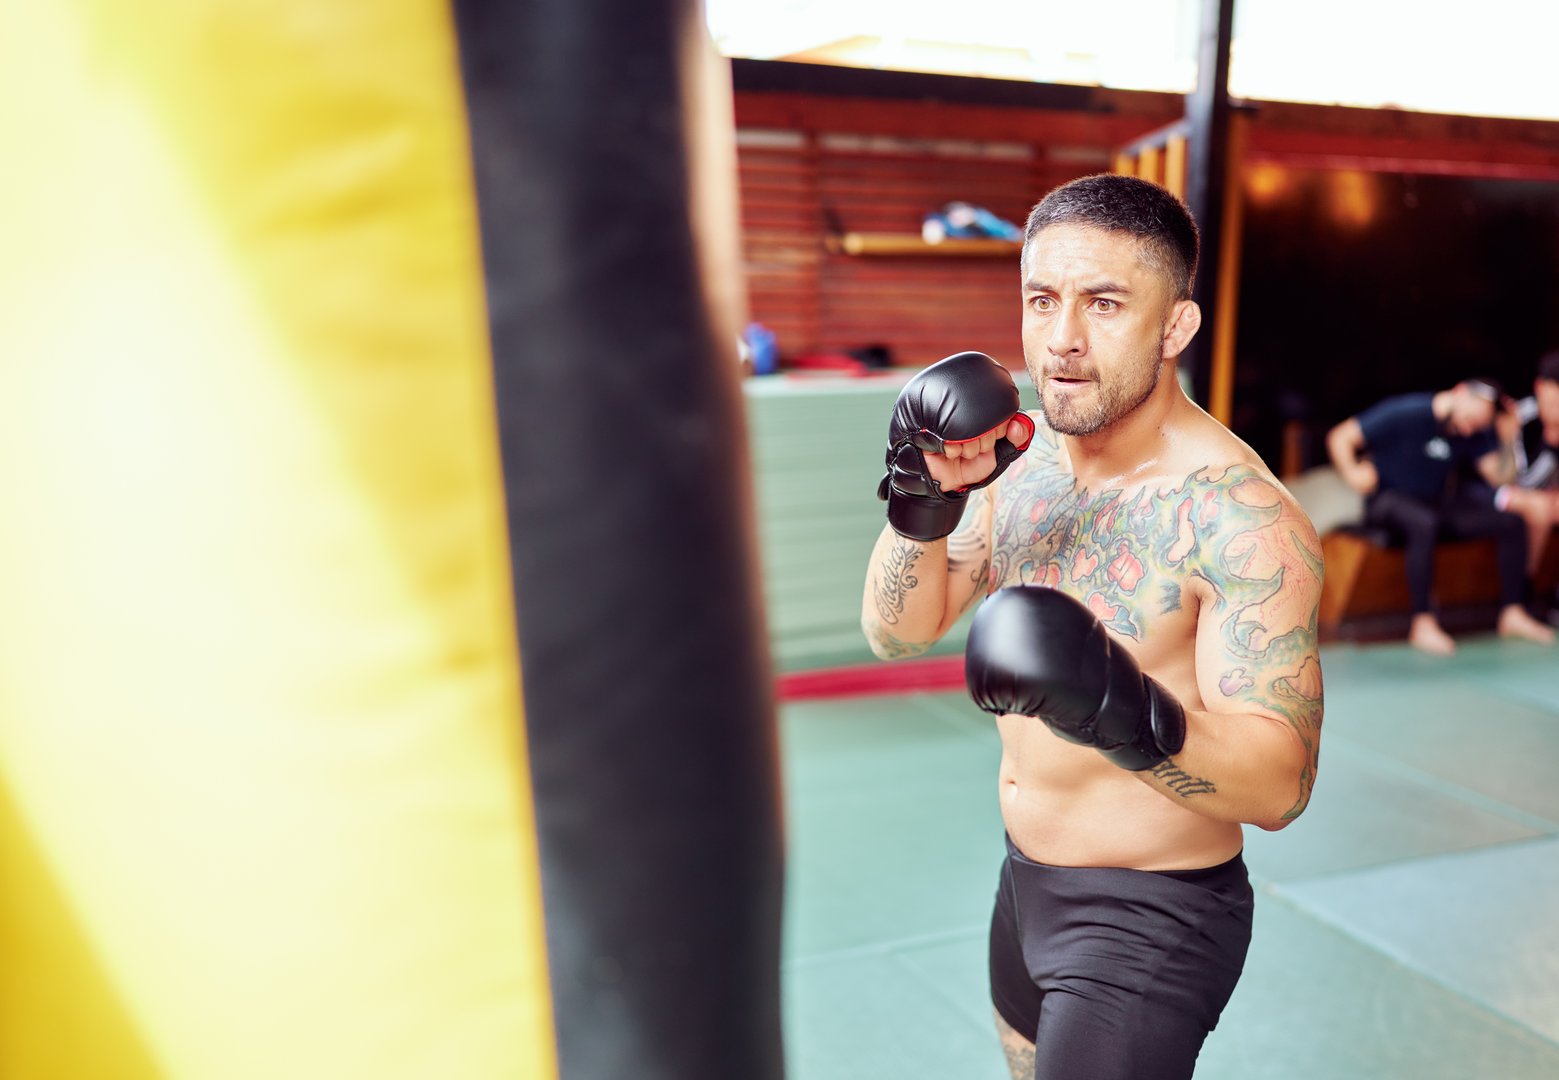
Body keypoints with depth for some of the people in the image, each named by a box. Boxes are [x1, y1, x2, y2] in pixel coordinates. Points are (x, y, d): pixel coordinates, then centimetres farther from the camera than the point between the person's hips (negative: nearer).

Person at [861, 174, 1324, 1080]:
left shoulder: (1240, 516, -25)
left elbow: (1280, 784, -26)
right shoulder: (1021, 453, -4)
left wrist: (1132, 718, -44)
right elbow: (897, 633, -2)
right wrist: (924, 504, -20)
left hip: (1150, 919, -7)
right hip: (1028, 883, 7)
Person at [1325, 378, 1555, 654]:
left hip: (1438, 502, 6)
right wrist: (1352, 475, -27)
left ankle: (1512, 613, 0)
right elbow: (1340, 437, -15)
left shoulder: (1475, 431, -1)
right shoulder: (1405, 412, -17)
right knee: (1424, 523, -39)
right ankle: (1423, 623, -34)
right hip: (1390, 499, -6)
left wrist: (1507, 440, -17)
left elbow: (1499, 478, -4)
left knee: (1511, 520, -10)